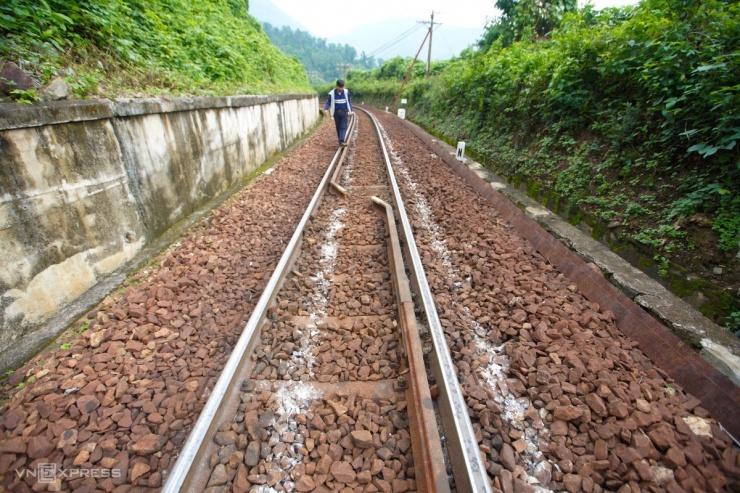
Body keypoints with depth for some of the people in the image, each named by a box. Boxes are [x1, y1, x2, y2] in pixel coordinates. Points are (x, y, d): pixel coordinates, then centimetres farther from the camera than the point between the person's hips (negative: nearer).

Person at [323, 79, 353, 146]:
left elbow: (349, 102, 7)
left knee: (343, 127, -11)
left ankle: (341, 141, -17)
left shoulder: (346, 92, -2)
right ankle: (340, 140, 19)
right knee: (338, 127, 6)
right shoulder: (332, 93, -6)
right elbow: (328, 102, -5)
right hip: (336, 112, 0)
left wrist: (350, 112, 6)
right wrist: (326, 109, -24)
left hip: (344, 112, 0)